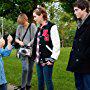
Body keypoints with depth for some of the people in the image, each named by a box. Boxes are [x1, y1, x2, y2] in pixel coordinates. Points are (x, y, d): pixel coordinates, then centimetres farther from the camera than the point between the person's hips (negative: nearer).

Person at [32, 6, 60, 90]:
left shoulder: (51, 27, -12)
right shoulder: (39, 28, 13)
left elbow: (56, 45, -16)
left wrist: (52, 58, -16)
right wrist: (35, 56, 13)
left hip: (47, 60, -8)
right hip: (39, 60, 8)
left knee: (47, 81, 2)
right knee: (40, 81, 15)